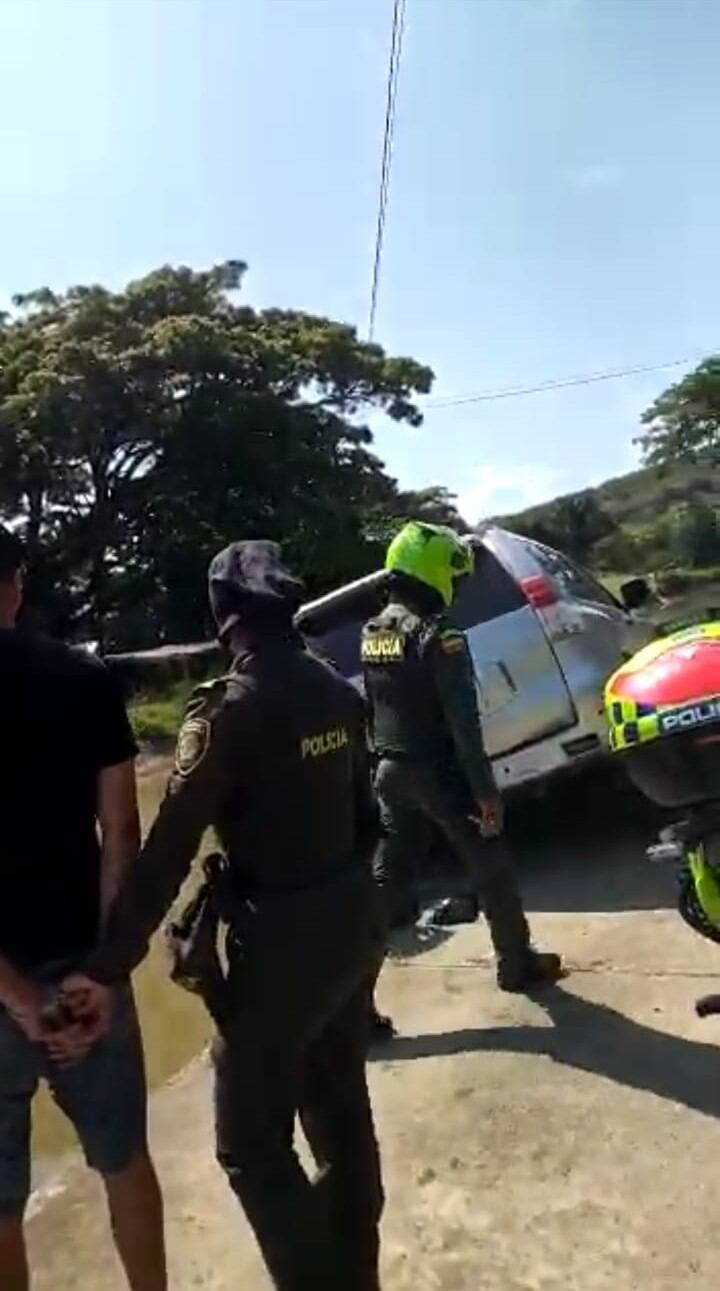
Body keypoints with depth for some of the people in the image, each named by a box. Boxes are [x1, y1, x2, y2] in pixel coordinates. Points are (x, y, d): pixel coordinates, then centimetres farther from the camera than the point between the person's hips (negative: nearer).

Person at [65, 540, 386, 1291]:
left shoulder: (229, 709, -19)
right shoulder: (335, 691, 1)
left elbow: (168, 851, -20)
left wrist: (107, 967, -14)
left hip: (281, 940, -8)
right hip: (352, 920, 8)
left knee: (251, 1143, 10)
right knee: (341, 1108, 23)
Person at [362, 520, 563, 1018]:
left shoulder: (371, 633, 5)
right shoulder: (438, 635, -19)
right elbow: (464, 721, -21)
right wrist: (485, 789, -17)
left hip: (392, 770, 7)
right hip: (440, 772, -7)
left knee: (389, 877, 14)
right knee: (491, 870, 12)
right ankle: (517, 965, 28)